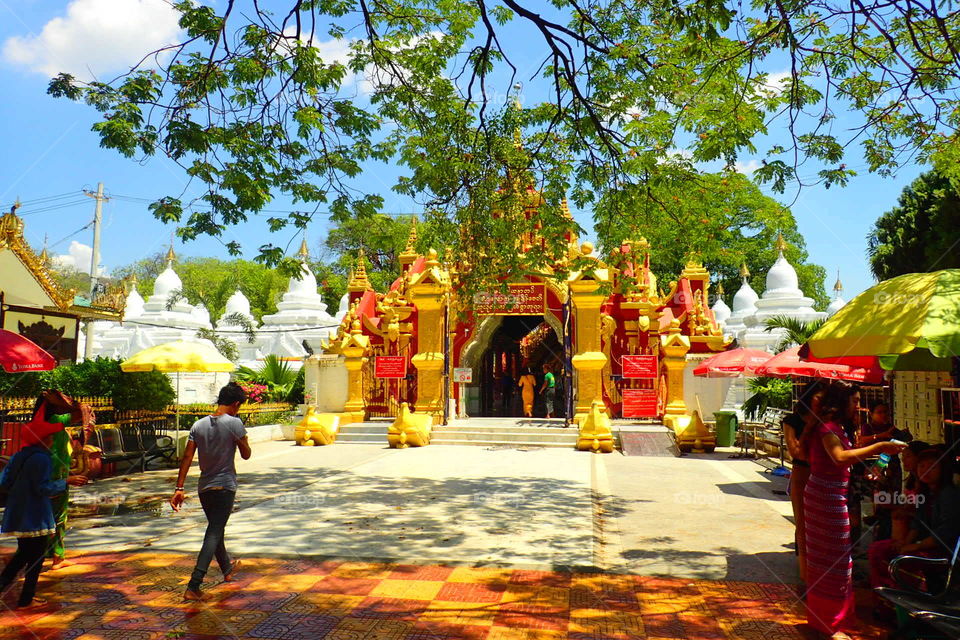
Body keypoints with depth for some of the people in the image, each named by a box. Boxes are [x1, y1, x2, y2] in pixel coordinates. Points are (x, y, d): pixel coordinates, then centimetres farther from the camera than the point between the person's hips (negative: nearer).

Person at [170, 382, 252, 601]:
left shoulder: (198, 425, 2)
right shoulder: (234, 423, -13)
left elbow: (187, 457, -1)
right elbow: (246, 455, -7)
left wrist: (179, 488, 0)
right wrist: (241, 439, 12)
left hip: (204, 487, 6)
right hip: (224, 486, -6)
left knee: (216, 529, 23)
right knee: (214, 535, -2)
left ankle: (227, 567, 44)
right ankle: (193, 587, -9)